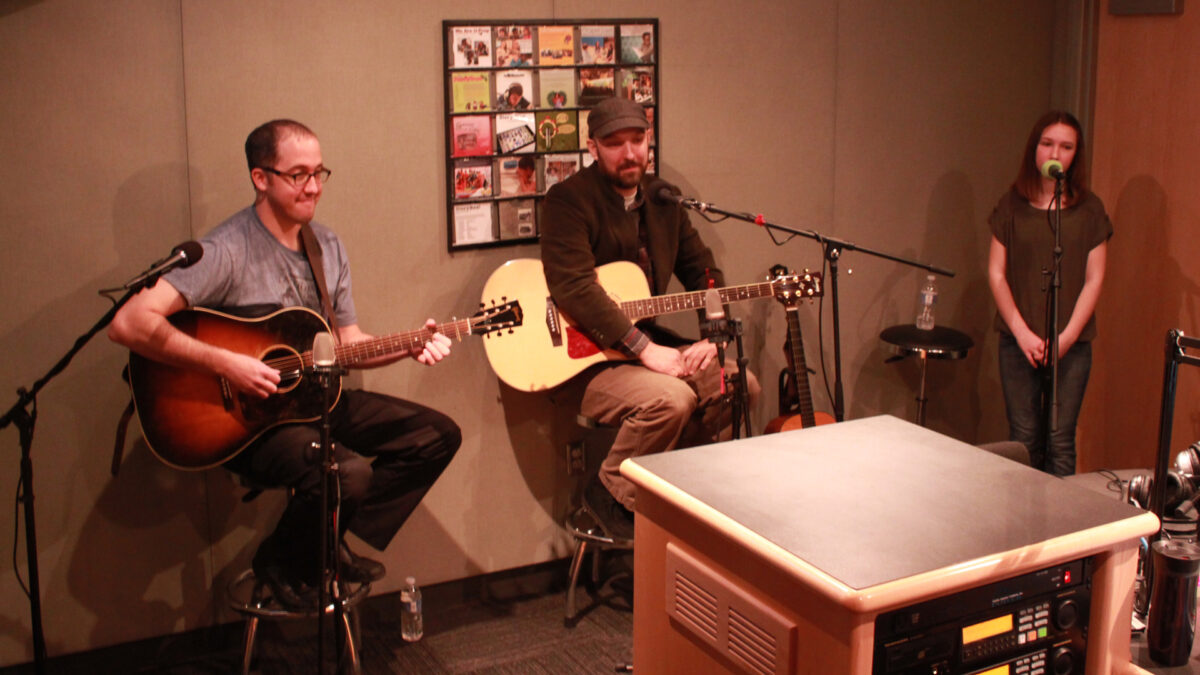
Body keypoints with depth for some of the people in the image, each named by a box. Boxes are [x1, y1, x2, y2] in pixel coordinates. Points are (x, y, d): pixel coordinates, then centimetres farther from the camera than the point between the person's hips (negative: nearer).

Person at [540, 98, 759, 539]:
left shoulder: (662, 199, 11)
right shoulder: (569, 200, -13)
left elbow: (703, 271, 15)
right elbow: (573, 288, -25)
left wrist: (712, 336, -3)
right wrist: (643, 348, -26)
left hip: (650, 340, 8)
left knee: (742, 385, -5)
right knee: (671, 398, -31)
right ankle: (612, 494, -6)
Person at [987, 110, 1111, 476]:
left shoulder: (1089, 209, 3)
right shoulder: (1012, 205, 4)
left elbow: (1094, 280, 2)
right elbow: (996, 274, 2)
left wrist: (1066, 336, -8)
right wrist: (1022, 332, -7)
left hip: (1071, 344, 0)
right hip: (1018, 341, 1)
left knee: (1060, 441, -1)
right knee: (1023, 438, 3)